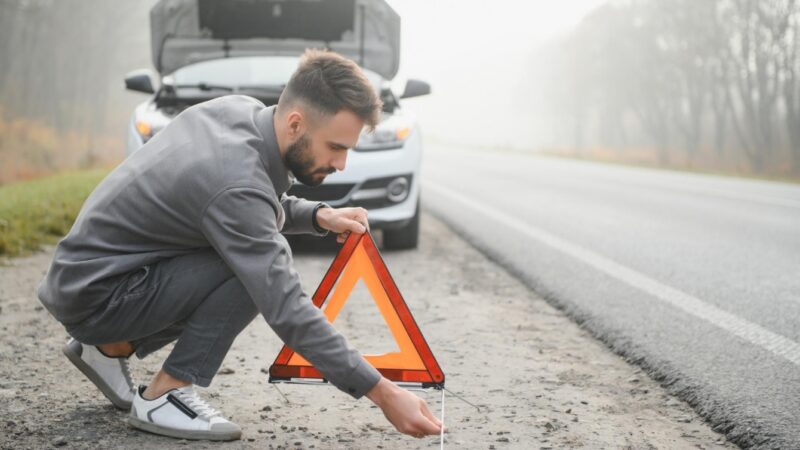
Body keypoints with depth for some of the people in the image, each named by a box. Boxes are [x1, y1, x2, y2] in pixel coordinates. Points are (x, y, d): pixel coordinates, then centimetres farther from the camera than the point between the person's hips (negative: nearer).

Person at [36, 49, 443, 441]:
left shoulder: (241, 109, -5)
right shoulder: (236, 183, -30)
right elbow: (286, 311, -32)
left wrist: (318, 216, -5)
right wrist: (382, 393, -31)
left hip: (87, 268, 9)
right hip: (93, 296, -9)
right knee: (253, 271, -21)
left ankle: (112, 348, 16)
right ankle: (162, 396, -9)